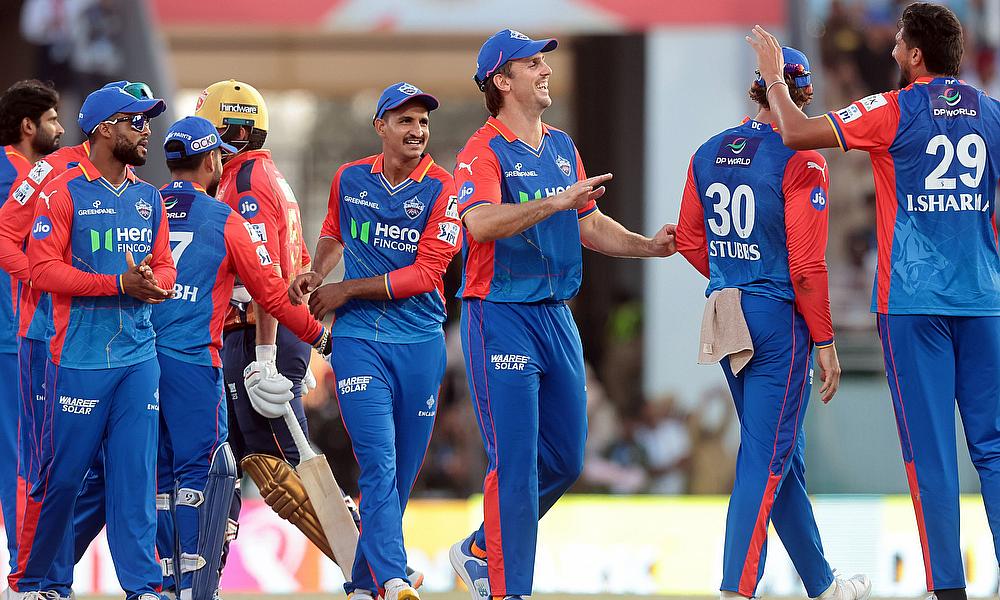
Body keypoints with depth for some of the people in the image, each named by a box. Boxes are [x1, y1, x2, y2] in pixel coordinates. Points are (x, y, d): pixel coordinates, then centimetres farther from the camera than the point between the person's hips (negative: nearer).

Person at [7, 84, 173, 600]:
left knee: (136, 472, 3)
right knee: (62, 473, -2)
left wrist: (154, 283, -8)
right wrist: (119, 284, -18)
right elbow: (43, 268, -12)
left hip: (138, 355, 5)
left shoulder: (149, 199, 15)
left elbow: (164, 267, 17)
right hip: (79, 358, -5)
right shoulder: (64, 193, -5)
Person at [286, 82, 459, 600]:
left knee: (402, 474, 6)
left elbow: (426, 274, -10)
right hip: (359, 339, 0)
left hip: (420, 343, 0)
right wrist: (317, 274, 7)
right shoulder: (350, 179, 6)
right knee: (378, 463, -15)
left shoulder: (442, 190, -3)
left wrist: (347, 290, -10)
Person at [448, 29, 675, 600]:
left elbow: (590, 225, 20)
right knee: (516, 465, -10)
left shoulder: (562, 147, 14)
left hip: (557, 317, 8)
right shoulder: (484, 152, -11)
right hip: (501, 317, -8)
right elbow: (482, 222, -28)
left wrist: (648, 246, 5)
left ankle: (480, 551, 29)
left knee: (565, 461, 12)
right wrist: (558, 201, -34)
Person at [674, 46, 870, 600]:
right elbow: (805, 263, -16)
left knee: (780, 455, 16)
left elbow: (690, 241, 12)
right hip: (779, 317, -7)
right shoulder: (800, 160, -13)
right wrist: (825, 342, -9)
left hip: (725, 313, 7)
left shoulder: (708, 154, 6)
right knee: (766, 457, -6)